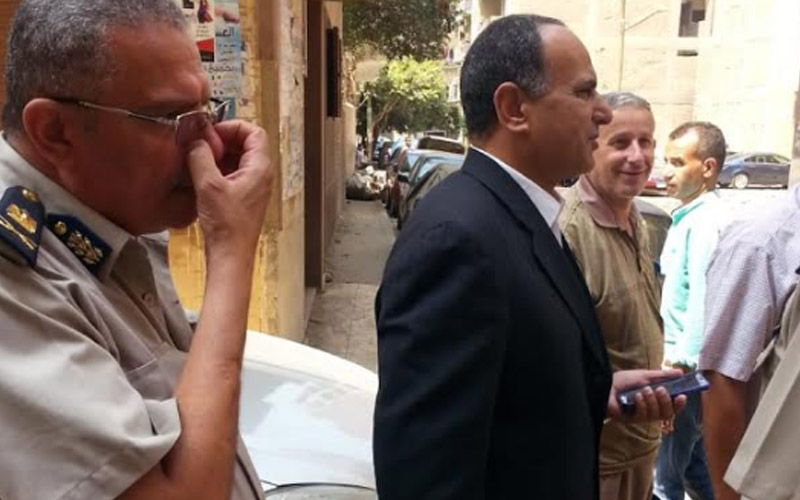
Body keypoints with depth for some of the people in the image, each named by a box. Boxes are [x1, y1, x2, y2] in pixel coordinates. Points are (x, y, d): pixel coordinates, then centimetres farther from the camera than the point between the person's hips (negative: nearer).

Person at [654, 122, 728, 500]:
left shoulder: (706, 222, -19)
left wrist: (679, 365, -19)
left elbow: (701, 303, -23)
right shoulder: (688, 215, 10)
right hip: (679, 357, 9)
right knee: (692, 465, 22)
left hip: (687, 367, -9)